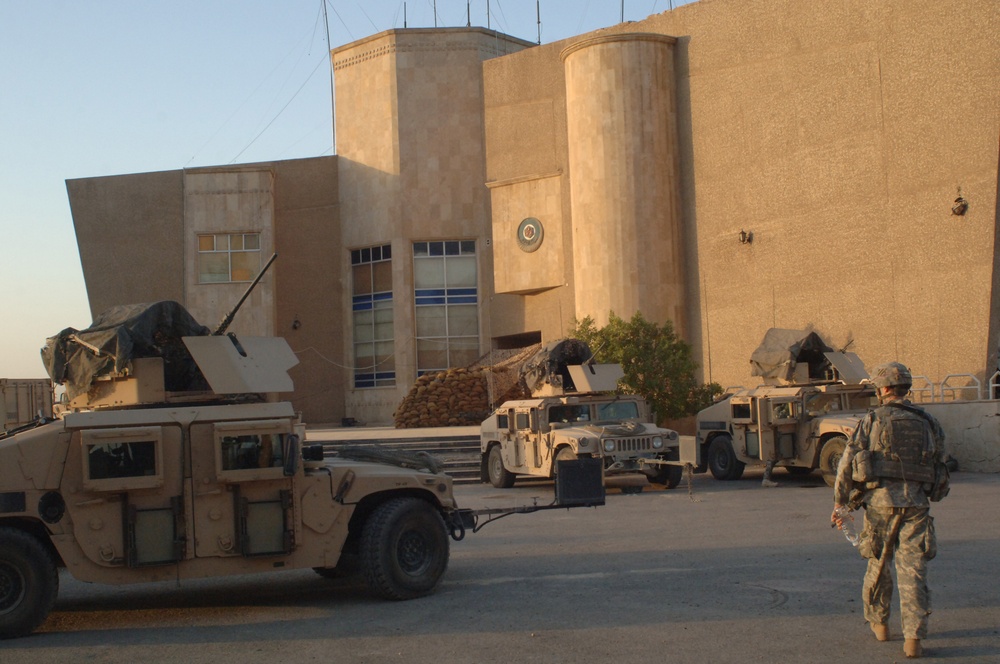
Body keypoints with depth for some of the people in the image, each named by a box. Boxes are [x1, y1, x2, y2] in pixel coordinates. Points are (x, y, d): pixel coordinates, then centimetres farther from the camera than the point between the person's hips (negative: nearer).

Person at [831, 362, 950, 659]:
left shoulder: (872, 420, 2)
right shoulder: (928, 423, 10)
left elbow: (848, 464, -2)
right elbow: (939, 469, 14)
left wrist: (840, 502, 4)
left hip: (881, 500, -1)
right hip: (917, 503, 1)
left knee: (878, 563, 17)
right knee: (912, 571, 0)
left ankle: (879, 623, 31)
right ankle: (913, 638, -9)